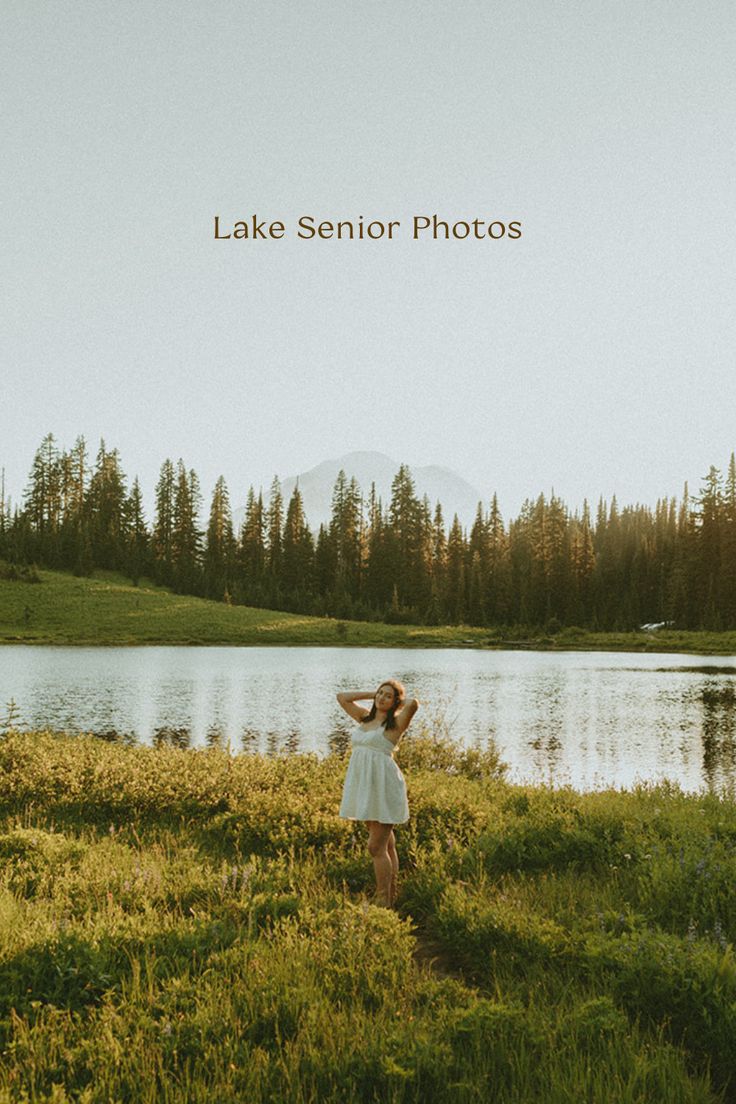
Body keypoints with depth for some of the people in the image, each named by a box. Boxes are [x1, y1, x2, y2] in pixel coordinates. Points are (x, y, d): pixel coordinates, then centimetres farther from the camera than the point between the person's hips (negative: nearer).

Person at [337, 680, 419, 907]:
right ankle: (391, 895, 20)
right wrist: (372, 694, 15)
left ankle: (384, 902, -4)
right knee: (386, 845, 13)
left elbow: (413, 703, -24)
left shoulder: (396, 723, -6)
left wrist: (401, 700, -3)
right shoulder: (365, 717, 13)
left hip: (383, 786, -7)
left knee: (377, 847, -9)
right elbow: (342, 697, 21)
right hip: (364, 786, 7)